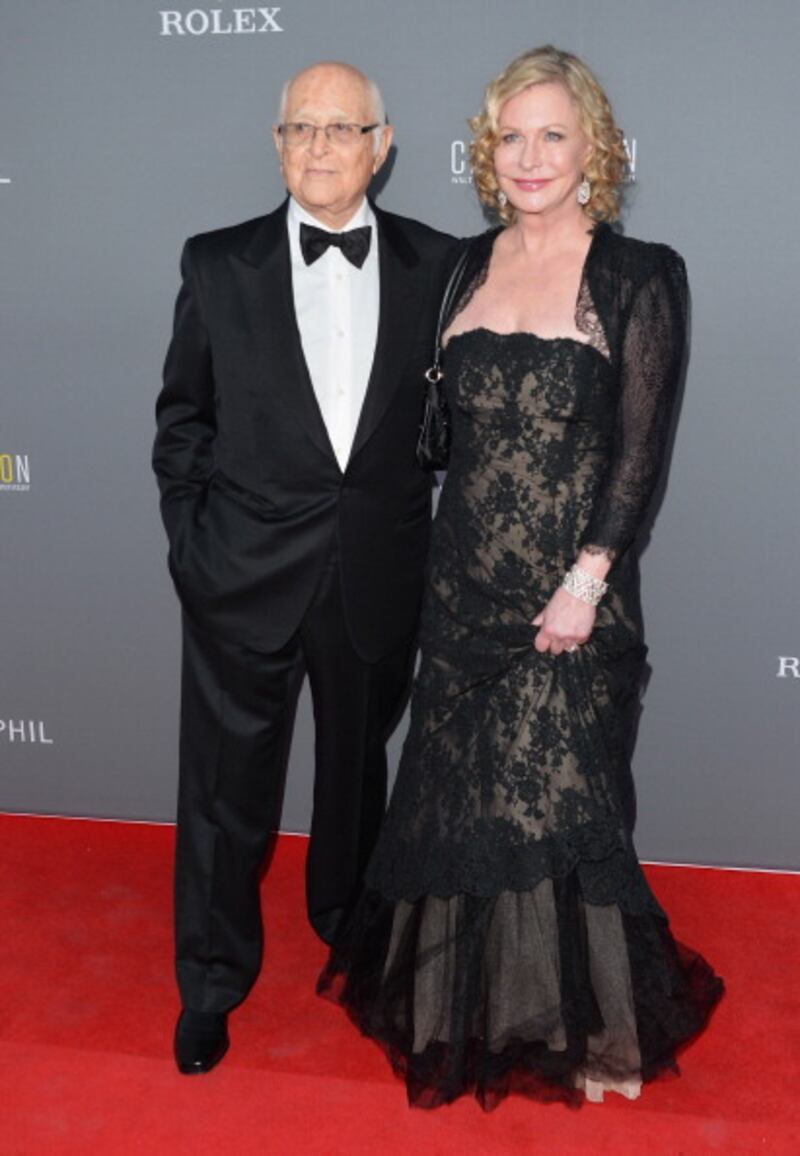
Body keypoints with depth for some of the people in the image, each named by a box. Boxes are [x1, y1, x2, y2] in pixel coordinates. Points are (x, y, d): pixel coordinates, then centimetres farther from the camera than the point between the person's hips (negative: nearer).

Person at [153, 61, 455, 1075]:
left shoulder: (434, 266, -1)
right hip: (243, 574, -1)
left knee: (358, 767, 21)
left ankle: (347, 928, 48)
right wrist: (190, 542, -2)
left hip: (379, 577, 2)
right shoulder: (218, 266, -2)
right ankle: (212, 981, 30)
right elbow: (182, 420, 3)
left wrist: (430, 540, 2)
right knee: (226, 785, 9)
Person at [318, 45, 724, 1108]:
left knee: (557, 806, 3)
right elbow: (448, 421, 11)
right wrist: (445, 559, 6)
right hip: (466, 579, 5)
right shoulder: (467, 266, 9)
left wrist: (586, 581, -16)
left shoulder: (640, 278, -5)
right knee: (462, 797, 13)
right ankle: (477, 1001, 36)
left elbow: (641, 450, -9)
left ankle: (595, 1027, 26)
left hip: (570, 590, -4)